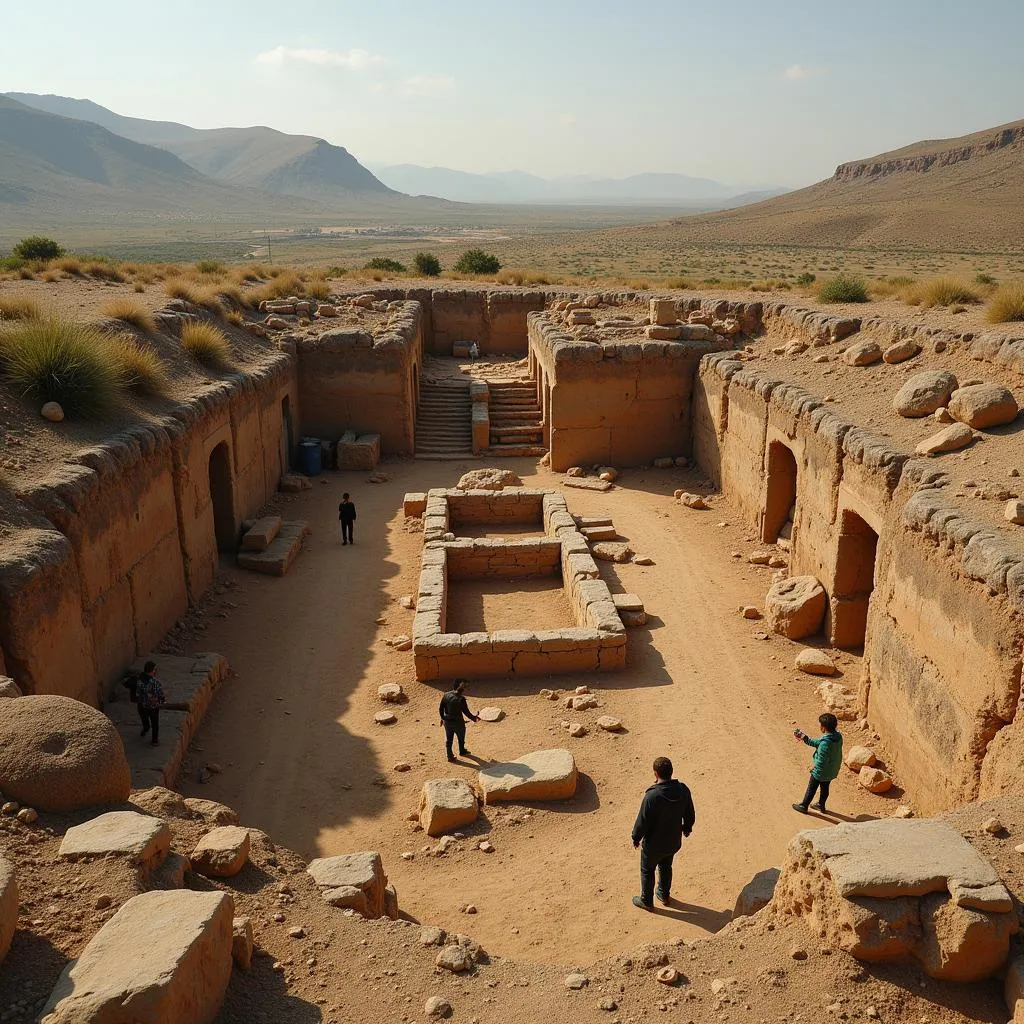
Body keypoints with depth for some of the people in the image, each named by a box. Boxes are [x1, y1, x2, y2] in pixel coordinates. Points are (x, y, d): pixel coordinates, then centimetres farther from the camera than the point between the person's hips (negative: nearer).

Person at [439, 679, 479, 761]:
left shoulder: (446, 695, -9)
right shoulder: (461, 699, -25)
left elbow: (440, 708, 1)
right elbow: (466, 712, -19)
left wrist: (442, 718, 17)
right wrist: (474, 718, -2)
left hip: (447, 721, 4)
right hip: (458, 722, -4)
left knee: (448, 739, 18)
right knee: (461, 738, 23)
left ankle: (450, 756, 26)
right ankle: (462, 751, 45)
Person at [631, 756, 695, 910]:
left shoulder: (652, 796, -34)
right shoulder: (683, 790, -17)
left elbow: (642, 821, -23)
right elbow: (690, 815, -1)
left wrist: (636, 838, -5)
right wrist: (687, 828, 19)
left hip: (654, 844, -5)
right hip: (674, 842, 5)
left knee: (647, 871, 20)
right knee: (666, 867, 30)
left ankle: (646, 901, 38)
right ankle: (665, 895, 49)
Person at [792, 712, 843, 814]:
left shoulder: (825, 743, -38)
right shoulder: (838, 736, -12)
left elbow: (821, 761, -30)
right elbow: (819, 743, 1)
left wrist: (814, 767, -11)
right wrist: (807, 740, 1)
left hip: (821, 771, -7)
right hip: (832, 771, 7)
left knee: (811, 789, 16)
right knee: (825, 788, 28)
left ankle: (803, 806, 34)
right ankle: (821, 805, 48)